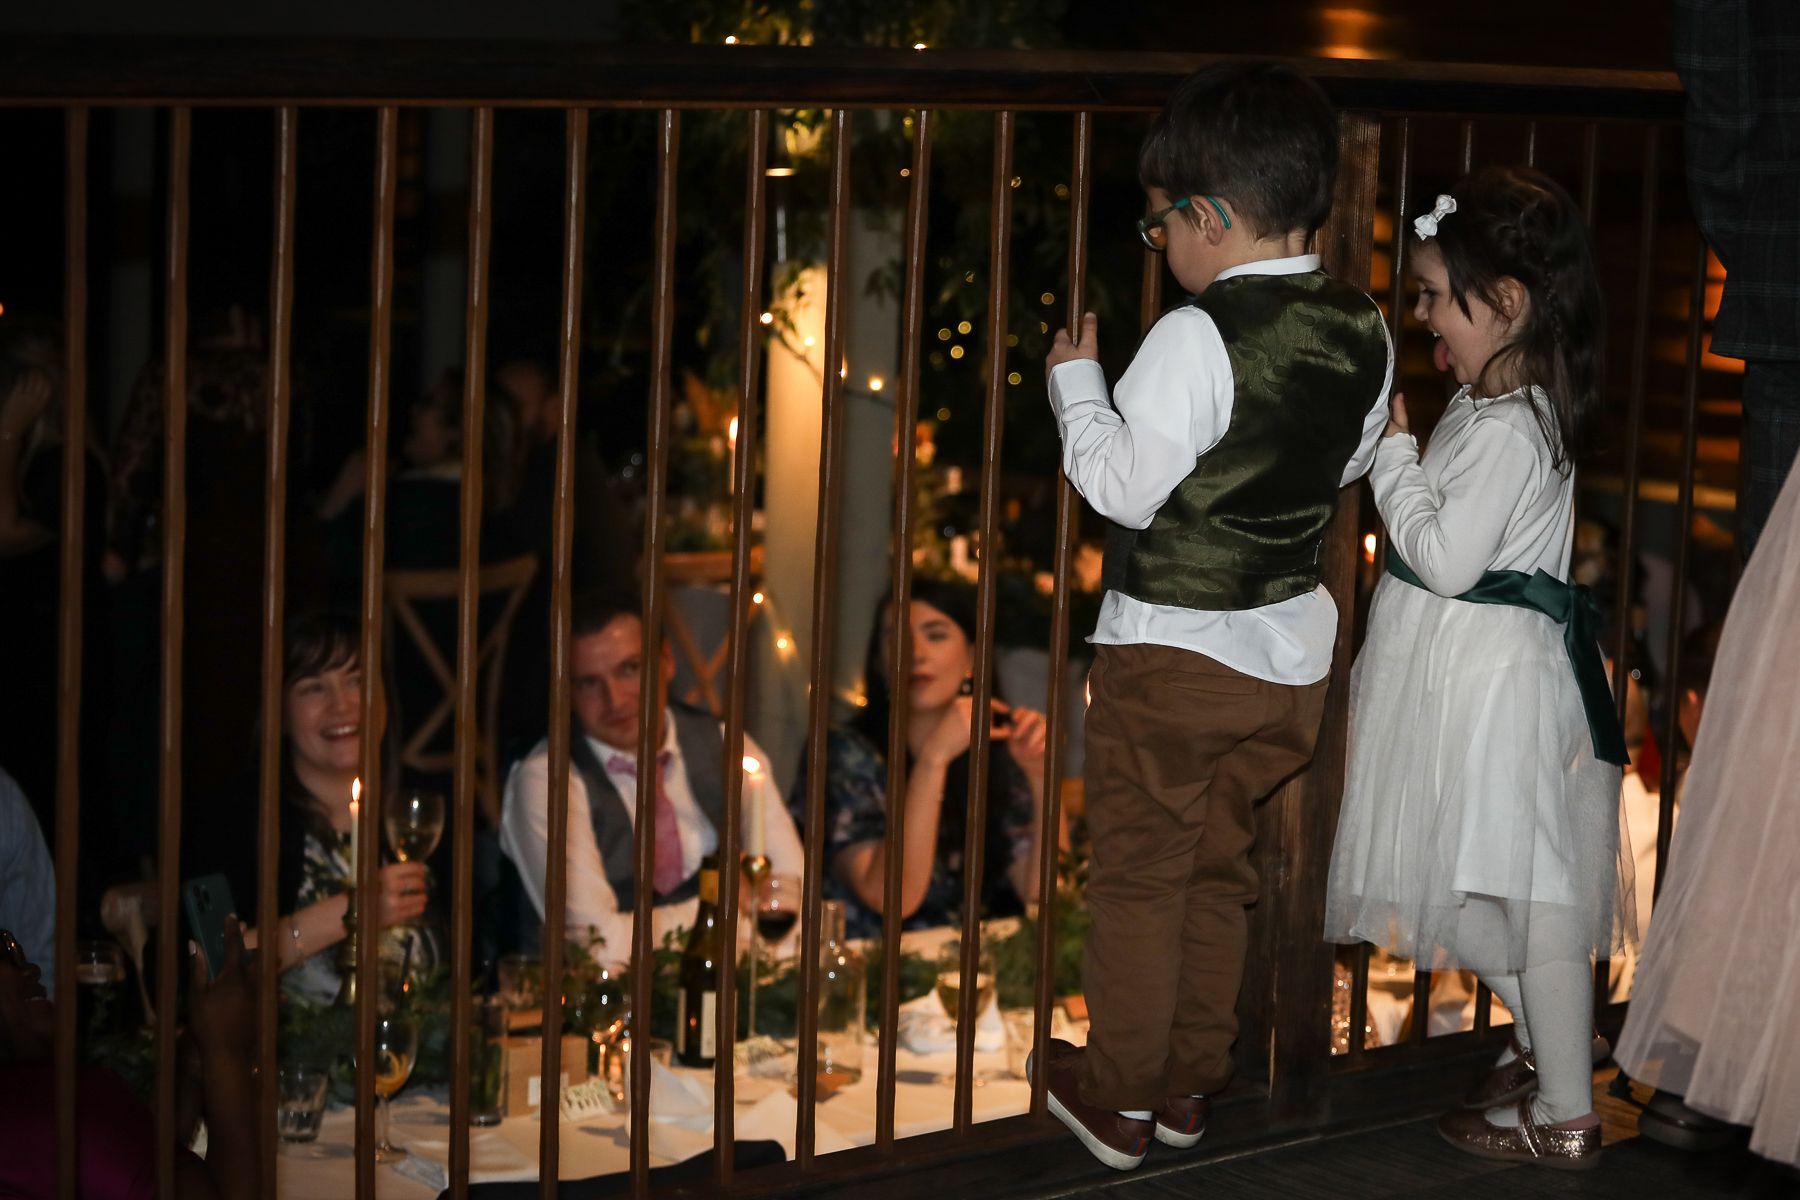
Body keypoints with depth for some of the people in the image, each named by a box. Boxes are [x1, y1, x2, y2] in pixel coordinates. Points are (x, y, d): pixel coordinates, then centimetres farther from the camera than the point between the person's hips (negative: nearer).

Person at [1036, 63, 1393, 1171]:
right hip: (1290, 651, 7)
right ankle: (1191, 1083, 29)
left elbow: (1126, 488, -21)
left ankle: (1119, 1098, 18)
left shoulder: (1200, 337, -23)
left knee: (1139, 874, 8)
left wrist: (1076, 378, -8)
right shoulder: (1364, 332, -2)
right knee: (1220, 870, 19)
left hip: (1170, 652, -7)